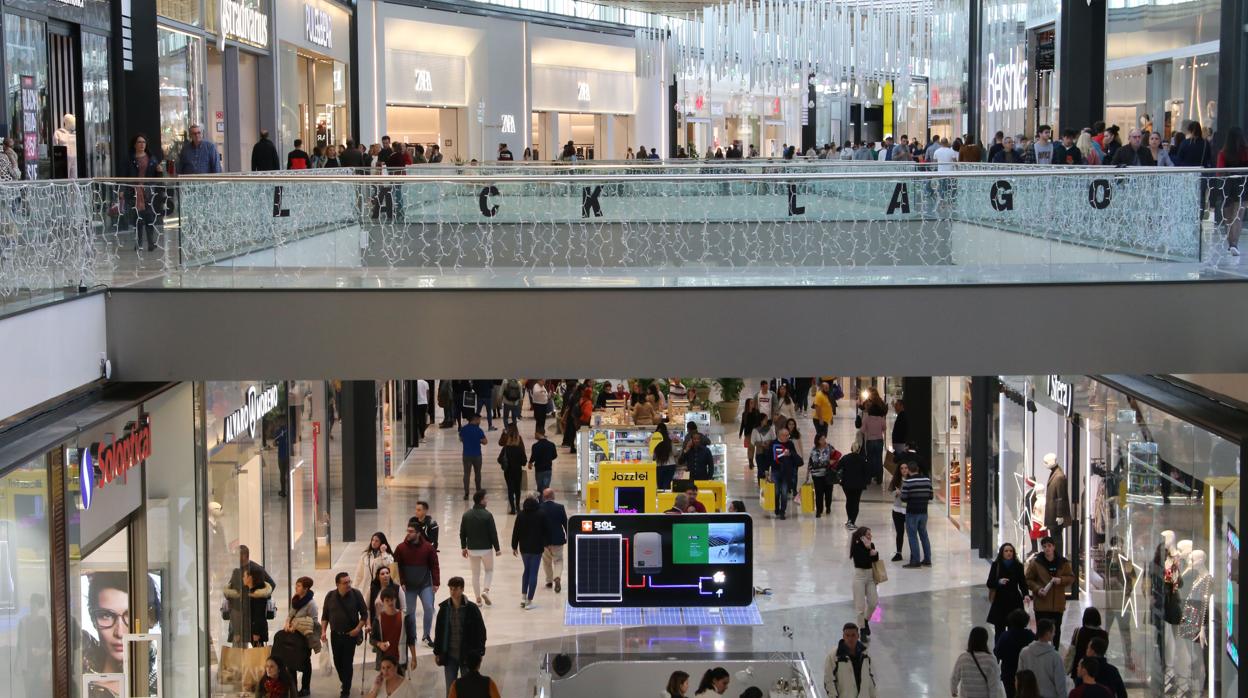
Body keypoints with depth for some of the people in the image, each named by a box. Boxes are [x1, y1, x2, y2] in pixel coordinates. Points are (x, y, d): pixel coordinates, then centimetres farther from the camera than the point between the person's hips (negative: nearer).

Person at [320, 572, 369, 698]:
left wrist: (358, 628, -11)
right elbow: (325, 615, 7)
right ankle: (344, 682, 36)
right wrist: (323, 631, -1)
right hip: (335, 634, 3)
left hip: (350, 635, -3)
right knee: (337, 661, 12)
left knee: (348, 663, -3)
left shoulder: (356, 594, -8)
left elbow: (364, 613, -1)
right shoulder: (330, 596, -1)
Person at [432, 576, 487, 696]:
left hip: (467, 655, -2)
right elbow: (439, 631, 6)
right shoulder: (444, 608, -3)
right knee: (450, 689, 9)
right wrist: (437, 652, 7)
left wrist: (479, 654, -6)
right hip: (449, 656, 2)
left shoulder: (472, 608, -10)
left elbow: (481, 631, -4)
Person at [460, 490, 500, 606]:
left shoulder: (466, 515, 0)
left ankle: (478, 598, 14)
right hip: (486, 549, -4)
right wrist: (497, 548, -4)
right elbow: (493, 533, -13)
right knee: (489, 570, 16)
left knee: (475, 573, 14)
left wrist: (463, 547, 15)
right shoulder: (487, 515, -15)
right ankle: (485, 590, -5)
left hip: (472, 549, 4)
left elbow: (462, 533, 4)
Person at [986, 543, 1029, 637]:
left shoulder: (1018, 566, 4)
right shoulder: (996, 565, 2)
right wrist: (999, 582, -18)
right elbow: (989, 583, 2)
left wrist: (1025, 594, -15)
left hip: (1014, 601, 0)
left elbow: (1022, 583, 3)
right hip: (1000, 601, 0)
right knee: (999, 630, -2)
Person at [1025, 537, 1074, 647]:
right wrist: (1037, 589, -14)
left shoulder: (1063, 562, 4)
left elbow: (1071, 578, 9)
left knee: (1056, 630, 12)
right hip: (1041, 604, -3)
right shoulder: (1035, 562, -3)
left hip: (1058, 603, 3)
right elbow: (1028, 580, 3)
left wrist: (1061, 580, -12)